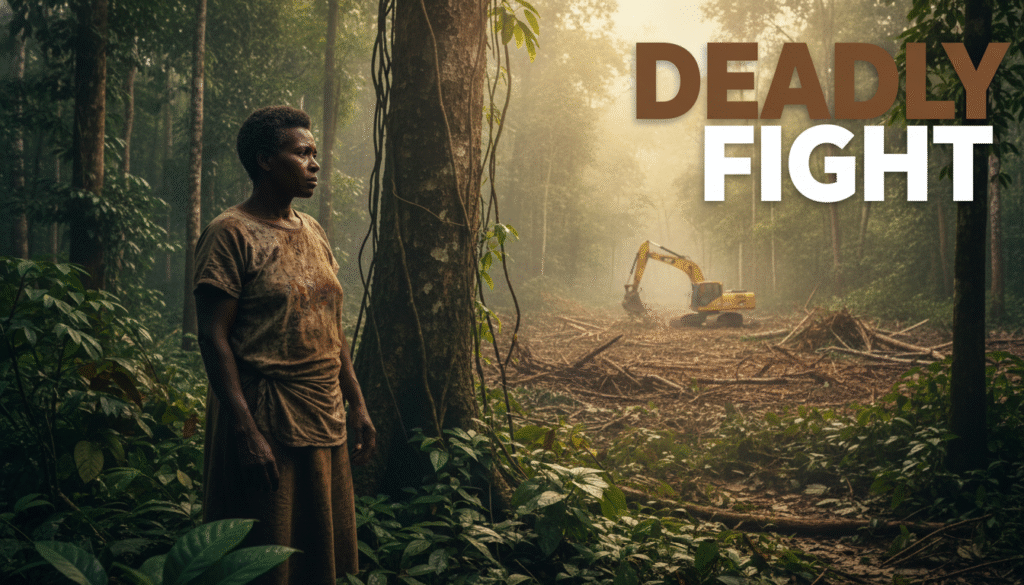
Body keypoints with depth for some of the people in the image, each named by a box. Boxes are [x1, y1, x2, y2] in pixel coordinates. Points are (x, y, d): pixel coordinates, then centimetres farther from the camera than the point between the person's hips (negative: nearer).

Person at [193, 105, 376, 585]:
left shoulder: (313, 232, 13)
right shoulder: (230, 234, -10)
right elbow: (214, 338, -15)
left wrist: (357, 406, 13)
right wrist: (246, 432, -21)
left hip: (325, 422, 7)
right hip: (267, 424, -7)